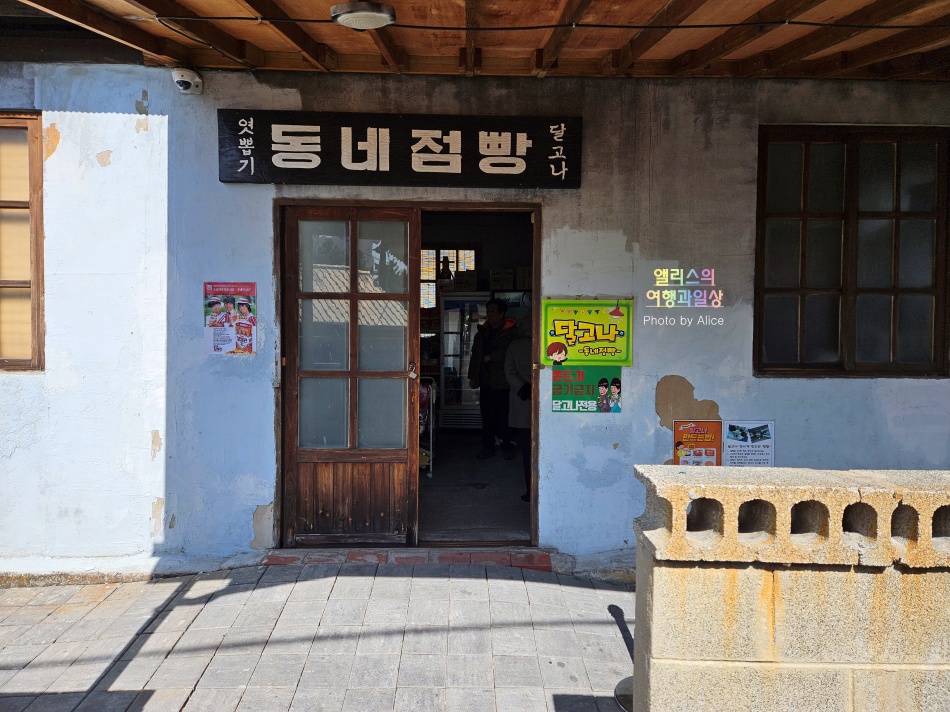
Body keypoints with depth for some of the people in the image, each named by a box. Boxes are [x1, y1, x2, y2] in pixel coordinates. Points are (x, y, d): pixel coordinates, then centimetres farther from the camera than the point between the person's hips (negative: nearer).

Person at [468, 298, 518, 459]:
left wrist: (490, 357, -11)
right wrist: (472, 377, 13)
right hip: (486, 381, 5)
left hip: (503, 381, -5)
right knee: (487, 416, 7)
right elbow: (475, 355, 19)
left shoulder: (512, 332, -3)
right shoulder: (482, 332, 16)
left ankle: (507, 447, 9)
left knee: (504, 416, -2)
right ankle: (487, 447, 15)